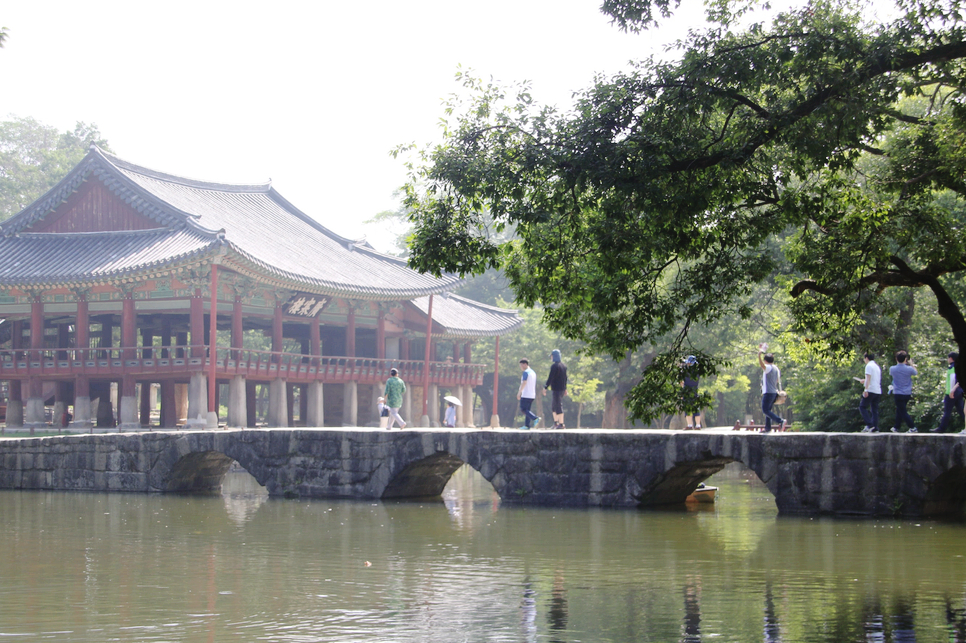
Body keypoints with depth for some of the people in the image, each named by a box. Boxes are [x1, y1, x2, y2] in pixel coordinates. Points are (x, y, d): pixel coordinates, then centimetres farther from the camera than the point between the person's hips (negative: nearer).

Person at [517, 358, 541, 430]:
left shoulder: (526, 372, -11)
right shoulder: (533, 372, 18)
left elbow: (524, 383, -23)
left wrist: (519, 392, -25)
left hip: (526, 395, -9)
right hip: (532, 395, 9)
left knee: (523, 409, -6)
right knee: (527, 410, 10)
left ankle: (535, 419, -22)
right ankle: (526, 426, 5)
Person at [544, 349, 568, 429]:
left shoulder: (554, 366, -14)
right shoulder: (564, 365, 13)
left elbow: (550, 378, -18)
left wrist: (545, 387, -13)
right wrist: (565, 388, 26)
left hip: (556, 389, -9)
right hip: (562, 388, 9)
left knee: (558, 406, -6)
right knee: (553, 405, 18)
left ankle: (561, 424, -6)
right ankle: (555, 422, 19)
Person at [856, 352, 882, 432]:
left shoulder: (869, 366, -6)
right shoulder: (877, 366, 20)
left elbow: (868, 378, -17)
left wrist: (866, 389, -23)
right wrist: (864, 381, 41)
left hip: (871, 390, -8)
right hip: (878, 391, 8)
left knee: (862, 407, -2)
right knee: (874, 410, 8)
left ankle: (869, 425, -14)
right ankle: (875, 428, 3)